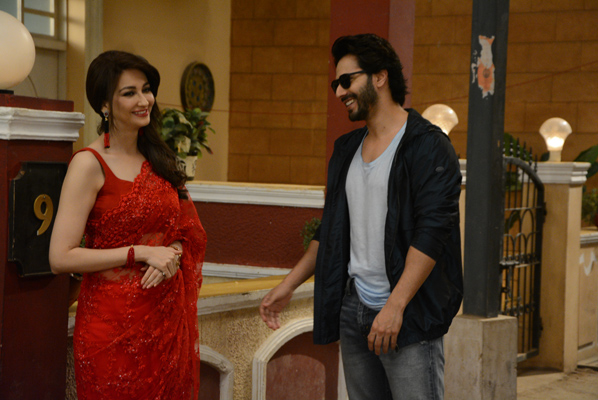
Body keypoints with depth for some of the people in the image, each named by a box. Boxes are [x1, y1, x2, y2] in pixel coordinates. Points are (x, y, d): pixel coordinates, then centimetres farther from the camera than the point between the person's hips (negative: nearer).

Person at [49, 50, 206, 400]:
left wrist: (172, 254, -8)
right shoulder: (89, 164, -11)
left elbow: (185, 229, 15)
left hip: (167, 315, 6)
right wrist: (142, 253, -17)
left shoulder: (158, 158, 9)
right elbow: (61, 258, -17)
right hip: (113, 321, -6)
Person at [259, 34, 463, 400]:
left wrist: (394, 306, -23)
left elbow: (431, 233, -17)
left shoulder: (428, 146, -8)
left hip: (409, 315, -7)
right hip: (353, 308, 7)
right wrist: (289, 285, 17)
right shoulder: (346, 150, 16)